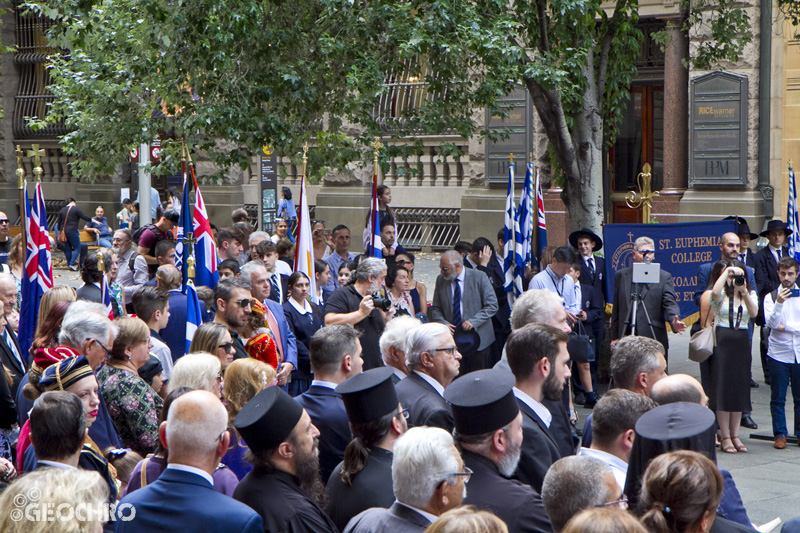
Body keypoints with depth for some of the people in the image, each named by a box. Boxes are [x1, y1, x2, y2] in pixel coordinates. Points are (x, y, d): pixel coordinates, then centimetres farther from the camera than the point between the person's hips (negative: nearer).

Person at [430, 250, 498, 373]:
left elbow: (492, 306, -5)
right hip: (452, 338, 2)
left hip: (476, 338, -2)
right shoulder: (440, 280, 6)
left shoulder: (479, 277, -5)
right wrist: (443, 323, -9)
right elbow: (435, 309, 11)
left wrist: (473, 321, -17)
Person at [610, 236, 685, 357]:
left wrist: (674, 321, -27)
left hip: (654, 339, -2)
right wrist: (614, 337, 11)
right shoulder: (621, 275, 12)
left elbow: (670, 303, -6)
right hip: (626, 340, 2)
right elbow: (616, 309, 13)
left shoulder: (664, 277, 6)